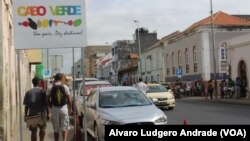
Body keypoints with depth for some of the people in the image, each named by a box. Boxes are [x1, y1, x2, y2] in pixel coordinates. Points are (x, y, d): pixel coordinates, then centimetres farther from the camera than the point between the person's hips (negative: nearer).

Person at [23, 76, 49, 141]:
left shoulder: (28, 92, 3)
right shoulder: (42, 91, 0)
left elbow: (26, 105, 3)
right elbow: (46, 104, -2)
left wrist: (25, 116, 9)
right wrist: (47, 114, 3)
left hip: (32, 114, 1)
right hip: (41, 113, -1)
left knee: (33, 131, 8)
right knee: (42, 128, 16)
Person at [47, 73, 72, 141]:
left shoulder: (51, 88, -2)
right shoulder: (65, 87, -4)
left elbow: (48, 99, 2)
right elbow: (69, 99, -3)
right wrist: (70, 109, 9)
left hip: (55, 109, 1)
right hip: (64, 108, -1)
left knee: (56, 129, 11)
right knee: (65, 128, 6)